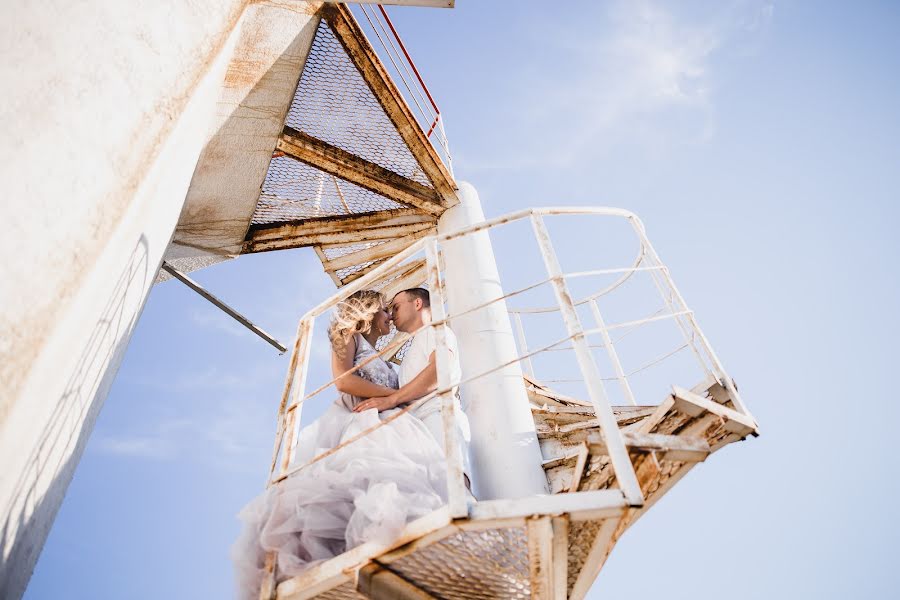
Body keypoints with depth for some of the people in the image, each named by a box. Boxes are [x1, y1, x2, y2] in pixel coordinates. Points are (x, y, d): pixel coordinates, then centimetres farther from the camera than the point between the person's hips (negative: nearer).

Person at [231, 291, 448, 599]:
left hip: (382, 426, 6)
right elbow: (344, 381, -3)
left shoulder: (382, 362, 35)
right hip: (352, 421, -6)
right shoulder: (348, 337, 15)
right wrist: (397, 394, 0)